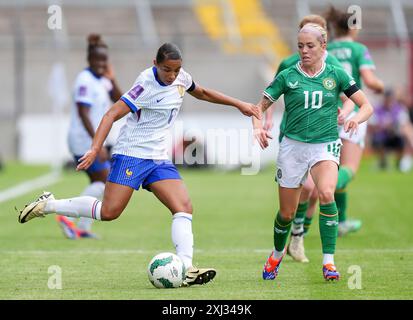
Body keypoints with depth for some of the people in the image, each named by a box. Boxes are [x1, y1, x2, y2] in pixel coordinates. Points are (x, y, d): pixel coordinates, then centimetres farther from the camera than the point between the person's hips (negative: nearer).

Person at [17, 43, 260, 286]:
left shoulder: (181, 78, 4)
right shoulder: (147, 86, -19)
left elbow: (202, 93, 27)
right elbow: (112, 115, -21)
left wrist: (238, 104, 28)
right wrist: (95, 149, -32)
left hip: (159, 157, 7)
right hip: (132, 154, -7)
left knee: (184, 207, -11)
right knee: (109, 211, -14)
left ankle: (186, 268, -19)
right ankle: (47, 205, 2)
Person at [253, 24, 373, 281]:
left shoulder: (336, 75, 2)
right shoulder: (287, 76, 1)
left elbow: (367, 106, 3)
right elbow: (260, 106, 5)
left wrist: (355, 119, -19)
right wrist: (258, 127, -16)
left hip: (325, 145, -1)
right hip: (293, 146, 1)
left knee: (326, 194, -30)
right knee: (287, 213, 6)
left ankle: (329, 262, -24)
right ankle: (277, 255, 38)